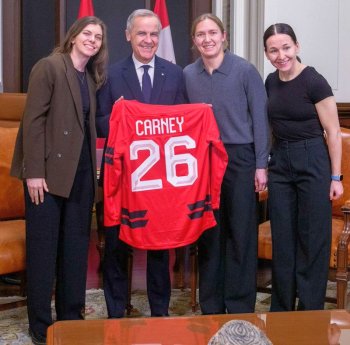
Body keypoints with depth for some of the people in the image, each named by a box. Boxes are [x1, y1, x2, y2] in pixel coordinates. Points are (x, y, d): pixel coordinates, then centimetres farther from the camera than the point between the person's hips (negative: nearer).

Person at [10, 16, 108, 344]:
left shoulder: (92, 77, 13)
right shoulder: (49, 67, -7)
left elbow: (89, 124, 12)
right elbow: (33, 121, -13)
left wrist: (93, 169, 3)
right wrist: (34, 171, -18)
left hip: (81, 172, 7)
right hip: (49, 170, -6)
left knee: (76, 246, 11)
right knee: (43, 247, 1)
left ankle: (72, 317, 22)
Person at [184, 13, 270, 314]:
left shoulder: (245, 71, -5)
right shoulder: (187, 75, 5)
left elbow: (260, 119, -4)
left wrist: (261, 165, -7)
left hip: (240, 158, -3)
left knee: (242, 234, 1)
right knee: (208, 233, 9)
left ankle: (240, 307, 13)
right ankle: (211, 306, 21)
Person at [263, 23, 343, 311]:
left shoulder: (314, 82, -13)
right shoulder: (271, 82, 5)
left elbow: (333, 132, -10)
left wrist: (336, 177, -10)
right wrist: (265, 164, 15)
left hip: (312, 161, -6)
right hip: (280, 162, 6)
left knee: (312, 239, 3)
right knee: (282, 240, 10)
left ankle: (311, 312, 15)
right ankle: (281, 309, 22)